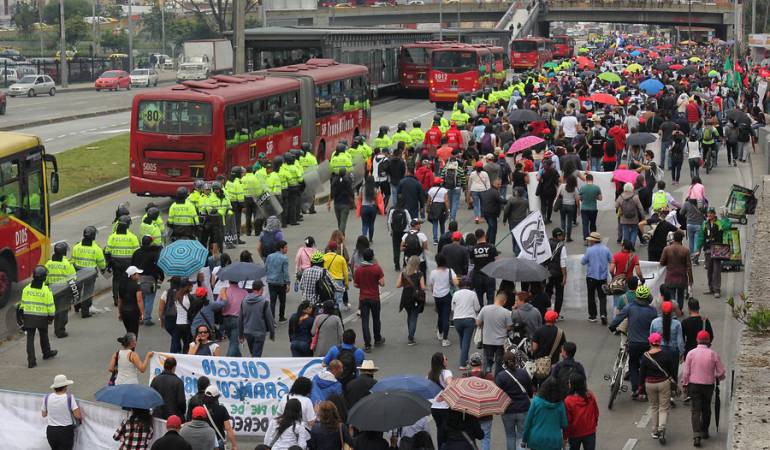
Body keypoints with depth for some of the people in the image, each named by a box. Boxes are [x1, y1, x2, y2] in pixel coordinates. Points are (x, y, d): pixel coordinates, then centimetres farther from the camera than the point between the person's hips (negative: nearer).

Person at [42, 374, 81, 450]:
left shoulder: (47, 398, -5)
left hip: (51, 430, 4)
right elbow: (78, 415, -18)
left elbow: (44, 414, 10)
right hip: (66, 431, -4)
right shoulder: (69, 397, -14)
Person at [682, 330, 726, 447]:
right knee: (706, 409, 19)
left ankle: (696, 435, -15)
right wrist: (717, 377, 21)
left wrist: (685, 385, 6)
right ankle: (704, 432, 30)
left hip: (694, 385, -1)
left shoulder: (691, 353, -8)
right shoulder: (713, 354, -7)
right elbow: (721, 372, -1)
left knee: (696, 410, -2)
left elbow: (686, 372, -6)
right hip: (708, 385, 1)